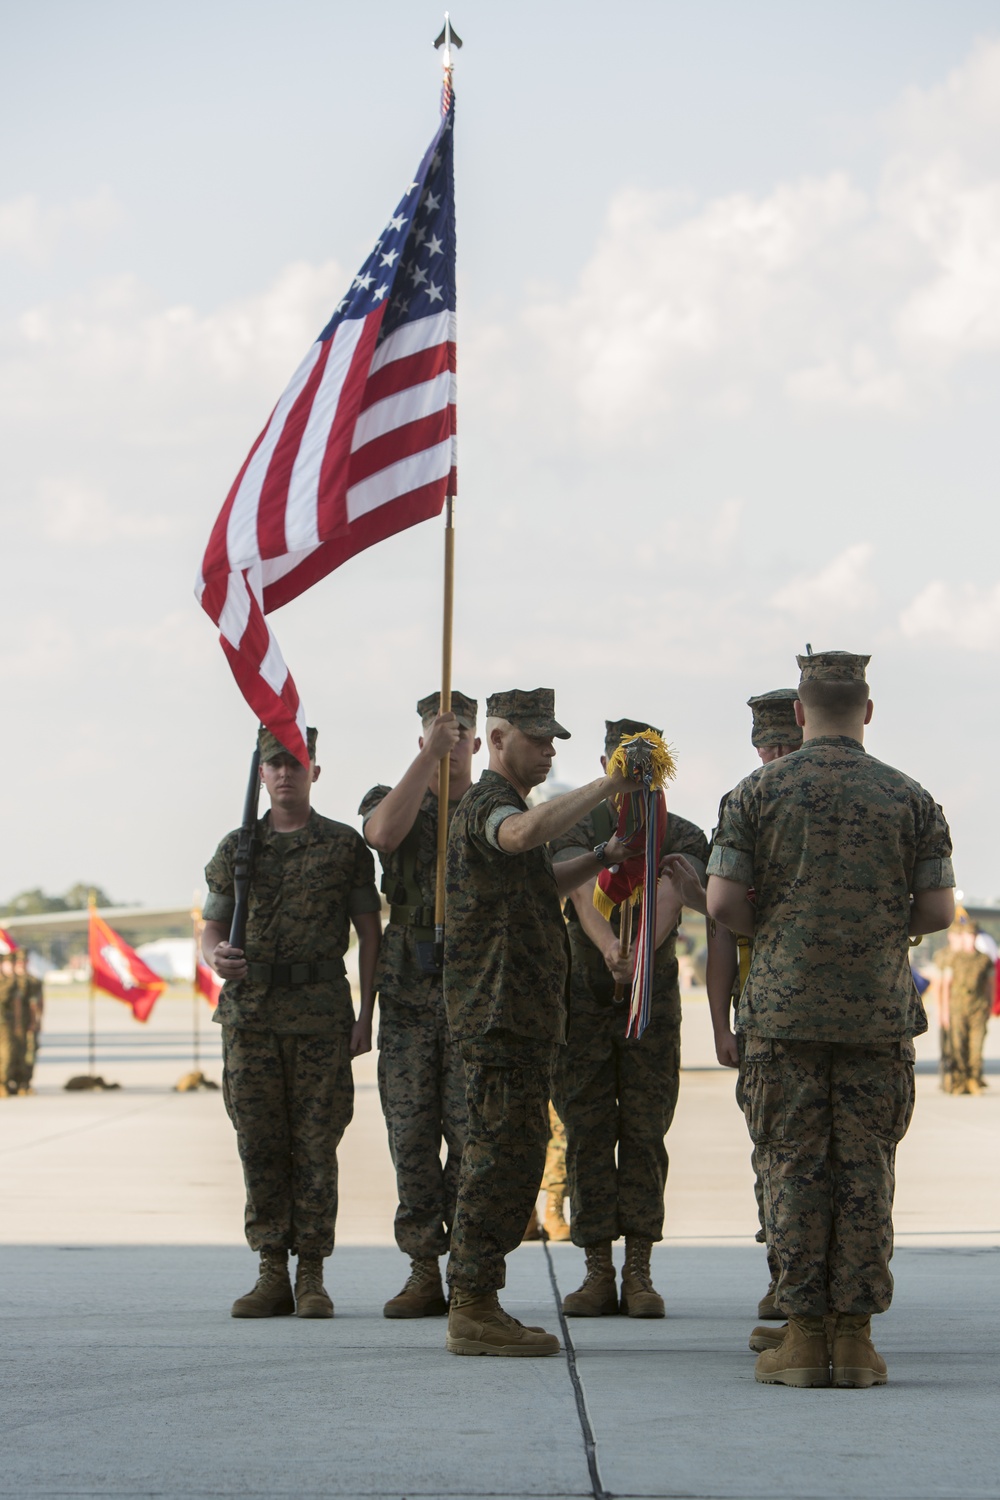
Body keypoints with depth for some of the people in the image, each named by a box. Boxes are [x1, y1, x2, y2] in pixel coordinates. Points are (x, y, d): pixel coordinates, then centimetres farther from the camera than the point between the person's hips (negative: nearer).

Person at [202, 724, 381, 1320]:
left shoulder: (345, 846, 5)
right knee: (260, 1145, 1)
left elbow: (370, 932, 5)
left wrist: (366, 1015, -3)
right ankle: (272, 1276, 6)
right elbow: (213, 927, 13)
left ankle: (312, 1277, 2)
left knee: (316, 1145, -3)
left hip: (320, 1012, -2)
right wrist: (216, 955, -11)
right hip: (250, 1012, 2)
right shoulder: (236, 848, 12)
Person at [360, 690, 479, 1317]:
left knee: (473, 1132, -6)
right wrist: (429, 755, -17)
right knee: (411, 1135, 1)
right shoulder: (389, 800, 11)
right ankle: (424, 1273, 6)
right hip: (408, 992, 1)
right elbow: (385, 833, -14)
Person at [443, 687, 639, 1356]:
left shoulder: (505, 806, 22)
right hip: (503, 1016, -11)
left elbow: (542, 884, 38)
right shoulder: (487, 806, -12)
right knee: (504, 1153, -10)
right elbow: (527, 833, -38)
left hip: (524, 1017, 11)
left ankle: (476, 1305, 16)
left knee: (510, 1154, 12)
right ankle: (474, 1311, -9)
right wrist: (605, 786, -33)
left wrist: (602, 858, 23)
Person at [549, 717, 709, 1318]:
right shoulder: (577, 827, 1)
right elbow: (583, 892, -19)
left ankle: (639, 1273, 2)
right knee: (588, 1137, 0)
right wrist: (608, 945, -41)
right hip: (584, 1000, 0)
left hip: (654, 1002, 0)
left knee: (645, 1136, -2)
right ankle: (598, 1273, 5)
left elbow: (670, 896, -20)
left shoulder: (682, 836, 1)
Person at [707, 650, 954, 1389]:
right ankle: (855, 1337, 2)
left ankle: (804, 1335, 1)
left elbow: (723, 902, -5)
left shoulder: (760, 792, -1)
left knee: (795, 1169, 2)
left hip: (784, 1009, -1)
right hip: (879, 1013, 1)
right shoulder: (909, 798, 3)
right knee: (865, 1170, 4)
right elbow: (938, 910, 1)